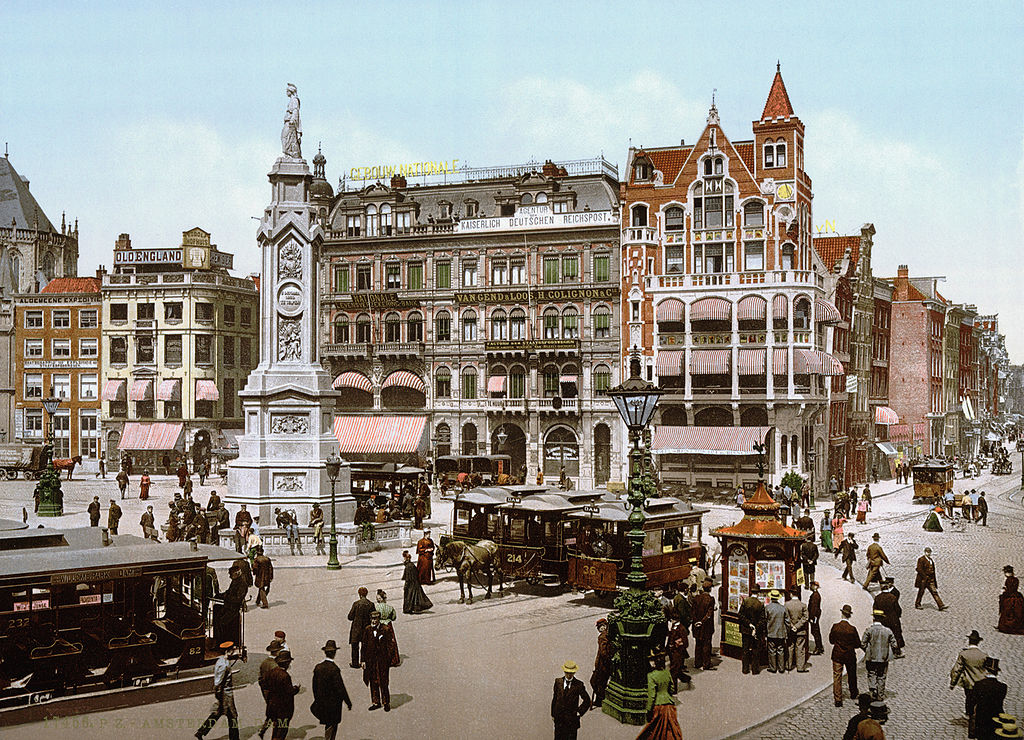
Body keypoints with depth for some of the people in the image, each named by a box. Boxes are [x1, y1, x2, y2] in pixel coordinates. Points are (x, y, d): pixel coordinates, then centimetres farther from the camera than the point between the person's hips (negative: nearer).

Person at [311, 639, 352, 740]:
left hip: (321, 702, 6)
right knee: (333, 725, 10)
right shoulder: (334, 669, -24)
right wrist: (348, 702, -10)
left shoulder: (318, 667, -6)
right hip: (333, 703, -6)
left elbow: (314, 686, 5)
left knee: (328, 724, 22)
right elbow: (340, 687, -20)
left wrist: (317, 700, 20)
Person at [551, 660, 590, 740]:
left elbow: (587, 700, 0)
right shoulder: (558, 682, 1)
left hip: (572, 717, -2)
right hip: (559, 718, 2)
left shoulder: (579, 684, -8)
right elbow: (554, 699, 7)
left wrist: (579, 712, -4)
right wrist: (553, 714, 8)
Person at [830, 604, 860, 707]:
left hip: (837, 655, 0)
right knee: (852, 675, 22)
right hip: (850, 655, 0)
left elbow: (831, 641, -1)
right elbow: (858, 643, -9)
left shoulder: (835, 627, -13)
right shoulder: (852, 629, -18)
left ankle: (838, 699, 4)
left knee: (837, 677, 6)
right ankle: (853, 693, 41)